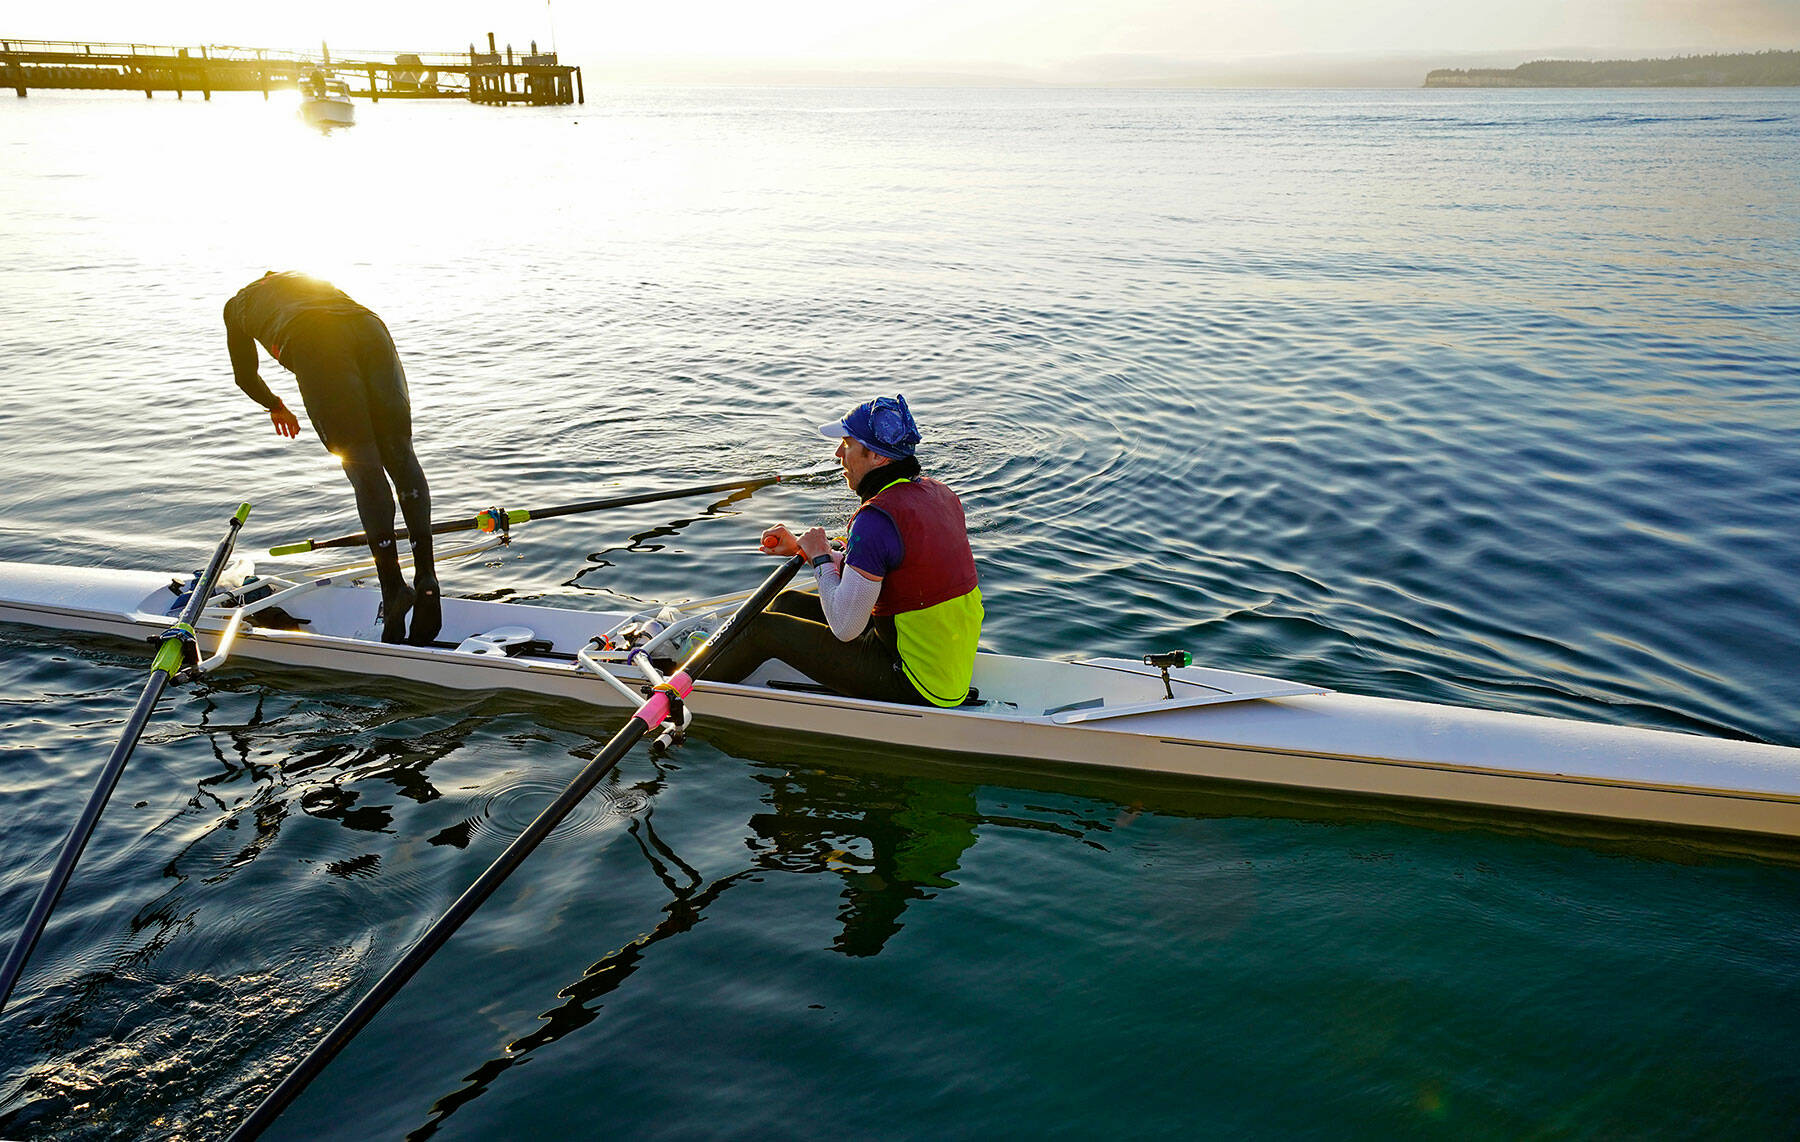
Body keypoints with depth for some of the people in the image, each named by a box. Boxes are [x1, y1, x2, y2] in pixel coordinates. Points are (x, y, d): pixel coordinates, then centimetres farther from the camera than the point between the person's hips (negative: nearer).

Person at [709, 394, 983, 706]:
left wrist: (820, 558, -6)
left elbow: (845, 627, -21)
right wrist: (800, 549, 14)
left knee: (763, 628, 2)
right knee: (790, 601, 19)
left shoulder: (877, 518, -25)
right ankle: (713, 657, 39)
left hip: (914, 687, -9)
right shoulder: (937, 493, 4)